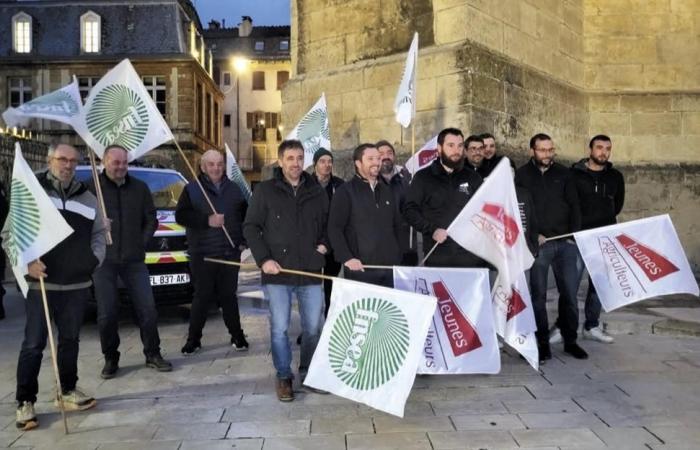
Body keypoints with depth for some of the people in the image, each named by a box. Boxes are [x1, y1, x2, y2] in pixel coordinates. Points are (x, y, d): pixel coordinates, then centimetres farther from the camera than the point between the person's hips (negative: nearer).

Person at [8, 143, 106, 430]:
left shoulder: (87, 198, 10)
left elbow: (99, 233, 19)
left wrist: (96, 257, 3)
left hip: (77, 284, 4)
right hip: (40, 283, -4)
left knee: (70, 340, 14)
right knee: (34, 344, -1)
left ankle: (67, 391, 27)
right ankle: (25, 402, 11)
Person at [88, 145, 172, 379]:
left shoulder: (140, 188, 9)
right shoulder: (91, 188, -2)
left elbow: (151, 219, 12)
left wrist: (141, 242, 3)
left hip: (134, 260, 2)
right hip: (103, 260, -2)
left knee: (147, 308, 1)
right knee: (107, 313, 1)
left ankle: (153, 354, 16)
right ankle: (110, 359, 18)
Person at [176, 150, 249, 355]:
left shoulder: (234, 189, 11)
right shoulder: (192, 189, 2)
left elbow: (246, 216, 17)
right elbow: (181, 216, -7)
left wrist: (243, 240, 7)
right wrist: (207, 220, -18)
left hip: (230, 252, 2)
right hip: (202, 253, -2)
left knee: (229, 296, 9)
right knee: (202, 297, 2)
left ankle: (237, 336, 17)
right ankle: (193, 339, 14)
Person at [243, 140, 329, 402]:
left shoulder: (317, 191, 10)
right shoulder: (265, 191, 1)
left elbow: (329, 224, 20)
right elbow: (251, 227, 1)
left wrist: (324, 245, 2)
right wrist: (263, 259, -9)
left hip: (310, 271, 3)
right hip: (277, 273, -2)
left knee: (313, 328, 8)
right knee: (279, 328, 0)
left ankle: (309, 374, 27)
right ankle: (283, 376, 17)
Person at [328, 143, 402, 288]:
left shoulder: (386, 190, 18)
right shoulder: (346, 192, -2)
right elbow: (334, 229, -9)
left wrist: (396, 254, 15)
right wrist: (347, 258, -17)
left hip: (389, 267, 6)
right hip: (361, 269, -5)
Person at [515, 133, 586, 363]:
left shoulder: (563, 173, 11)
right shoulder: (521, 175, 5)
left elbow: (574, 205, 10)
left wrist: (575, 234, -2)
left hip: (566, 242, 2)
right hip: (538, 244, -2)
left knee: (569, 292, 4)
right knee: (539, 295, 1)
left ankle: (570, 341, 18)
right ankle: (543, 343, 10)